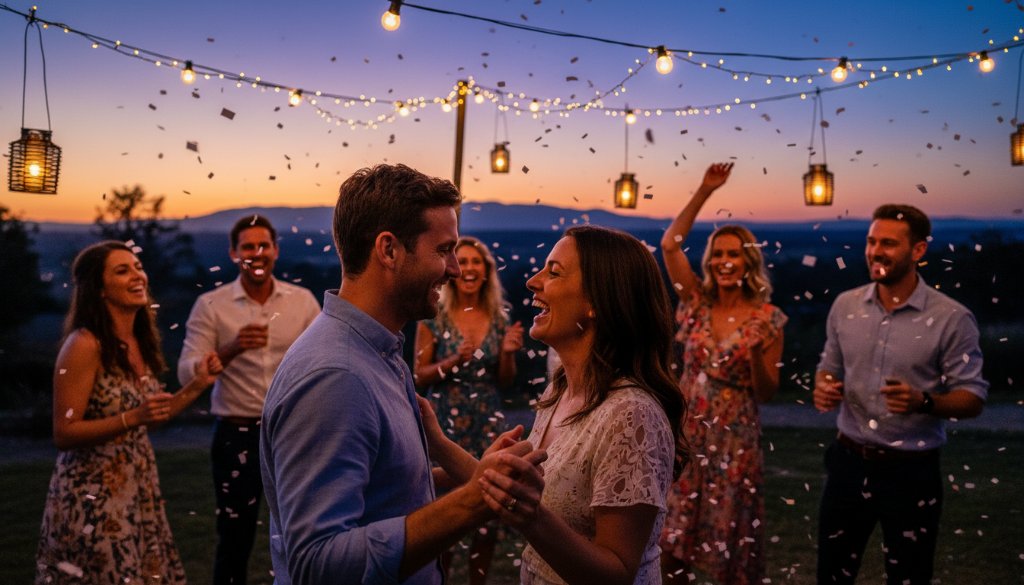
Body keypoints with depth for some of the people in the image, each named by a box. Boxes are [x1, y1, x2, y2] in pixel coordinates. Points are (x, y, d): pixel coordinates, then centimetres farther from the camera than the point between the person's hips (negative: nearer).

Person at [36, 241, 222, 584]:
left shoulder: (140, 342, 5)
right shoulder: (85, 344, -17)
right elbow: (64, 434, -17)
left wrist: (198, 385, 4)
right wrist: (133, 418, -27)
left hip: (139, 489, 7)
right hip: (93, 495, -7)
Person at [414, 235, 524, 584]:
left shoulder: (499, 318, 4)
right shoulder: (433, 316, -4)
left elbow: (505, 383, 9)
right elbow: (419, 376, -4)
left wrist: (507, 353, -10)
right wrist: (454, 361, -20)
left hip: (488, 424, 3)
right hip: (445, 423, -3)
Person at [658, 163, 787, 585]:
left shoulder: (768, 319, -6)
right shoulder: (697, 303, 1)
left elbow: (767, 394, -3)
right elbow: (669, 244, -8)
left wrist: (756, 356, -23)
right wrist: (705, 192, -11)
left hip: (735, 439, -2)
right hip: (687, 433, 3)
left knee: (730, 545, 8)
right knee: (671, 540, 8)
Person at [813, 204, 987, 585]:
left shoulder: (951, 318, -13)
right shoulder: (845, 305, 1)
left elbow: (973, 397, -10)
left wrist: (923, 402, -29)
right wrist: (823, 388, -9)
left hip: (911, 471, -3)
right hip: (848, 462, 4)